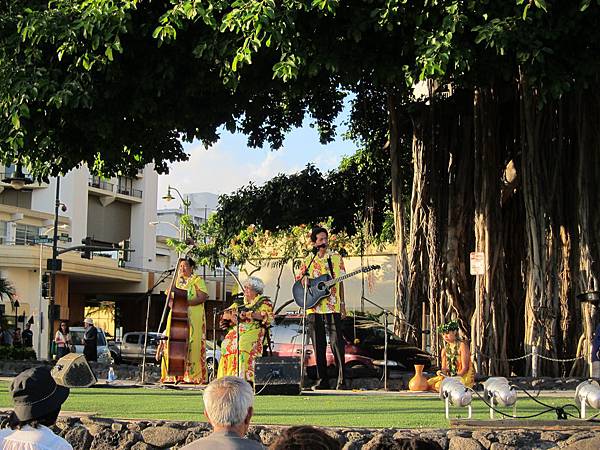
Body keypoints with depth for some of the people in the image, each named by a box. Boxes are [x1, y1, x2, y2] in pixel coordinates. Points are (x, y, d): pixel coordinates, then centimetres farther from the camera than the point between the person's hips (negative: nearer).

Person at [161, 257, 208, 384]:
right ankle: (174, 375, -5)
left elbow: (203, 297, -8)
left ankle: (191, 375, -15)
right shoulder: (176, 280, 22)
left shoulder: (197, 280, 5)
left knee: (191, 344, -12)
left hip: (193, 318, -5)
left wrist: (187, 303, -18)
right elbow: (168, 295, 14)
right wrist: (171, 301, -9)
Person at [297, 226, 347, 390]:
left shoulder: (336, 258, 7)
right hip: (314, 308, 2)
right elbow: (299, 279, 15)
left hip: (333, 307, -2)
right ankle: (322, 380, 12)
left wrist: (343, 304, 3)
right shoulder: (308, 260, 9)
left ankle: (342, 380, -8)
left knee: (336, 343, -9)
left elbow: (340, 282, 8)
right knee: (318, 345, 5)